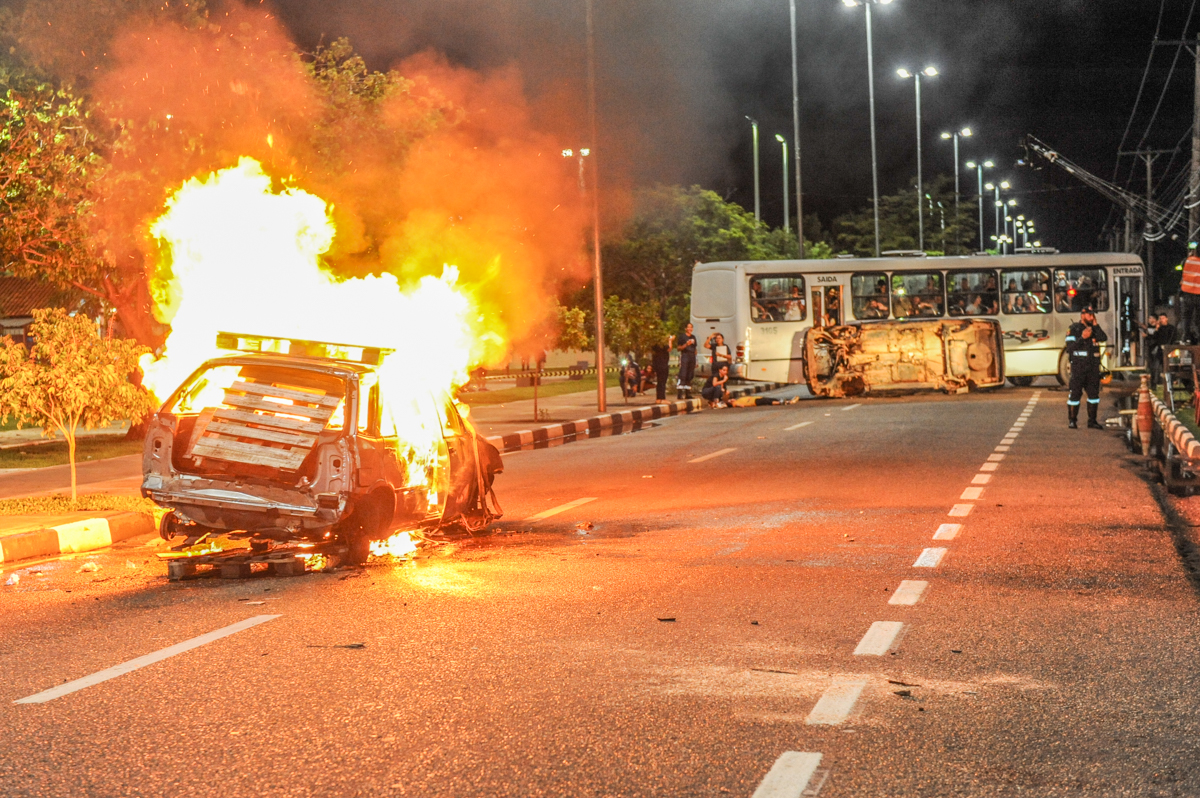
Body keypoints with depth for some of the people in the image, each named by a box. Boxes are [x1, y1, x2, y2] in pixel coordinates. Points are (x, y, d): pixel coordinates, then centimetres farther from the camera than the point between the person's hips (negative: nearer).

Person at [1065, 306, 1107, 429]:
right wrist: (1082, 338, -19)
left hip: (1093, 367, 5)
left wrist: (1095, 325, -7)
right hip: (1078, 367, -5)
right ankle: (1072, 421, 4)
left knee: (1094, 393, 6)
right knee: (1075, 393, -4)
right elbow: (1070, 348, -10)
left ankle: (1092, 421, 13)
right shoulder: (1074, 329, -3)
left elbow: (1103, 338, -7)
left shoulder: (1094, 329, 12)